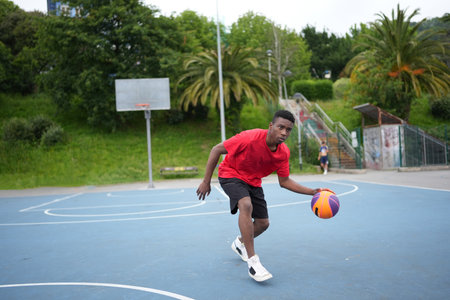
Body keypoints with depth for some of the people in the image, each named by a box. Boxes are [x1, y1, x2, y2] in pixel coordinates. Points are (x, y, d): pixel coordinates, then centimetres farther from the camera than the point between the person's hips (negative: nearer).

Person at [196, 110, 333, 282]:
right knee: (246, 205, -34)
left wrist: (312, 192, -12)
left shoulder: (283, 153, -14)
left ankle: (239, 243, 40)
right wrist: (206, 181, -21)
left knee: (263, 223, 6)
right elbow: (216, 150, -23)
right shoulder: (250, 138, -32)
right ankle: (252, 261, -27)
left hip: (253, 181, 6)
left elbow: (284, 182, -2)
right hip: (230, 174, -6)